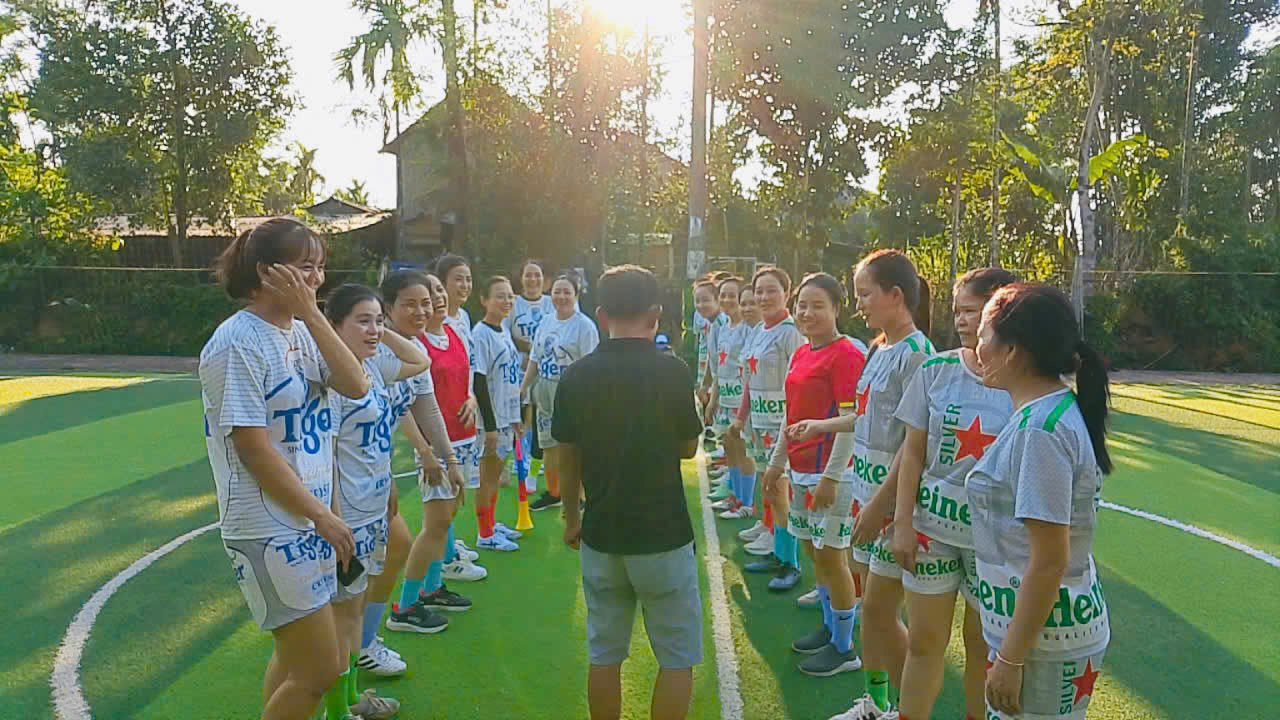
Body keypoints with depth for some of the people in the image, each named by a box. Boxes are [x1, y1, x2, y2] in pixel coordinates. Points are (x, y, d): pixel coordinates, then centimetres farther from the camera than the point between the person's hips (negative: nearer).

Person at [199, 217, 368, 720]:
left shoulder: (301, 331, 7)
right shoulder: (238, 343, -17)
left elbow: (355, 386, -8)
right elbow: (253, 449, -19)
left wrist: (311, 312, -13)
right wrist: (323, 516, -15)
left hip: (307, 522, 8)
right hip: (270, 531, -8)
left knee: (293, 657, 19)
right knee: (320, 671, -3)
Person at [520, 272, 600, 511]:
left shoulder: (584, 325, -11)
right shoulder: (546, 322, 10)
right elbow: (534, 359, 15)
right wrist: (523, 389, 13)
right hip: (544, 393, 7)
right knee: (549, 446, 16)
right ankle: (552, 493, 32)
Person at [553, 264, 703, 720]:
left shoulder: (576, 376, -3)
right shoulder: (672, 371, -12)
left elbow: (567, 461, 3)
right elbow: (688, 448, 0)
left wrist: (571, 519, 17)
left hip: (601, 535, 4)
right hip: (664, 534, -3)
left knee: (604, 655, 16)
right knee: (677, 659, 10)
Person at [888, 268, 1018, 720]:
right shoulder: (936, 370, -3)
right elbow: (913, 451, 2)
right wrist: (903, 522, -2)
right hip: (931, 526, 2)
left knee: (982, 649, 13)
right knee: (923, 642, 12)